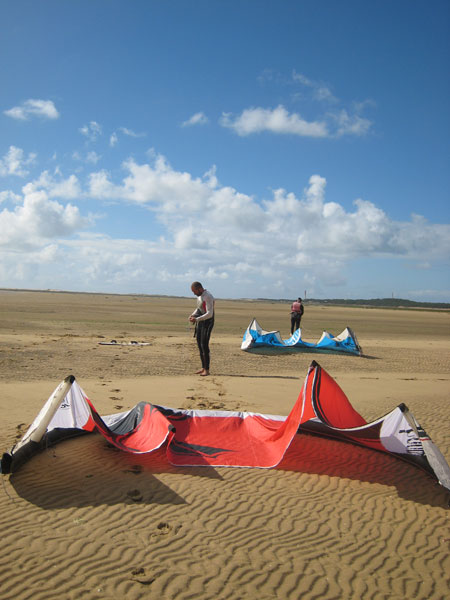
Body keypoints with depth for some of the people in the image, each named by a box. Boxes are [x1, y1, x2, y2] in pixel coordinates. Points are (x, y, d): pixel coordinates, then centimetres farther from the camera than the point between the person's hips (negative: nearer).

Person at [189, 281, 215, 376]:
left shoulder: (208, 297, -21)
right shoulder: (199, 295, 9)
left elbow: (209, 314, -26)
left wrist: (196, 319, -28)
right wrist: (192, 315, 5)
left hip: (207, 323, -9)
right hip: (200, 322, 9)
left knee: (204, 345, -10)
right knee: (199, 345, 9)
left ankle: (207, 370, -3)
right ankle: (203, 368, 17)